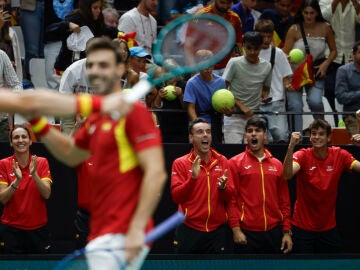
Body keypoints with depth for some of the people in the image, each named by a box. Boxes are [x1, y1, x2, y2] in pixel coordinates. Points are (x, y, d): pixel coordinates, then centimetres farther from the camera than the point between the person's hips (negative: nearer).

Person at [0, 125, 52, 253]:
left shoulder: (41, 162, 1)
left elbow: (47, 194, -9)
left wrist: (34, 174, -24)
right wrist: (17, 180, -23)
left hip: (38, 227, 1)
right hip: (12, 227, -1)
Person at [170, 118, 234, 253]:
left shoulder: (222, 161, 7)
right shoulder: (180, 163, 0)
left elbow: (230, 197, 7)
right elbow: (176, 196, -8)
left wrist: (223, 187, -15)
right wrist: (193, 178, -21)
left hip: (217, 230, 2)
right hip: (189, 230, -2)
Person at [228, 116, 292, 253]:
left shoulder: (277, 164, 12)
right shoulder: (235, 163, 2)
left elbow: (284, 201, 13)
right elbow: (231, 199, -3)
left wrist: (287, 231, 7)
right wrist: (236, 229, -11)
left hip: (274, 232, 3)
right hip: (246, 233, -3)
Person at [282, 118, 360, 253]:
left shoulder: (339, 155, -3)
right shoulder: (303, 155, -10)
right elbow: (287, 174, -29)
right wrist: (291, 146, -41)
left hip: (329, 227, 2)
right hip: (303, 227, -2)